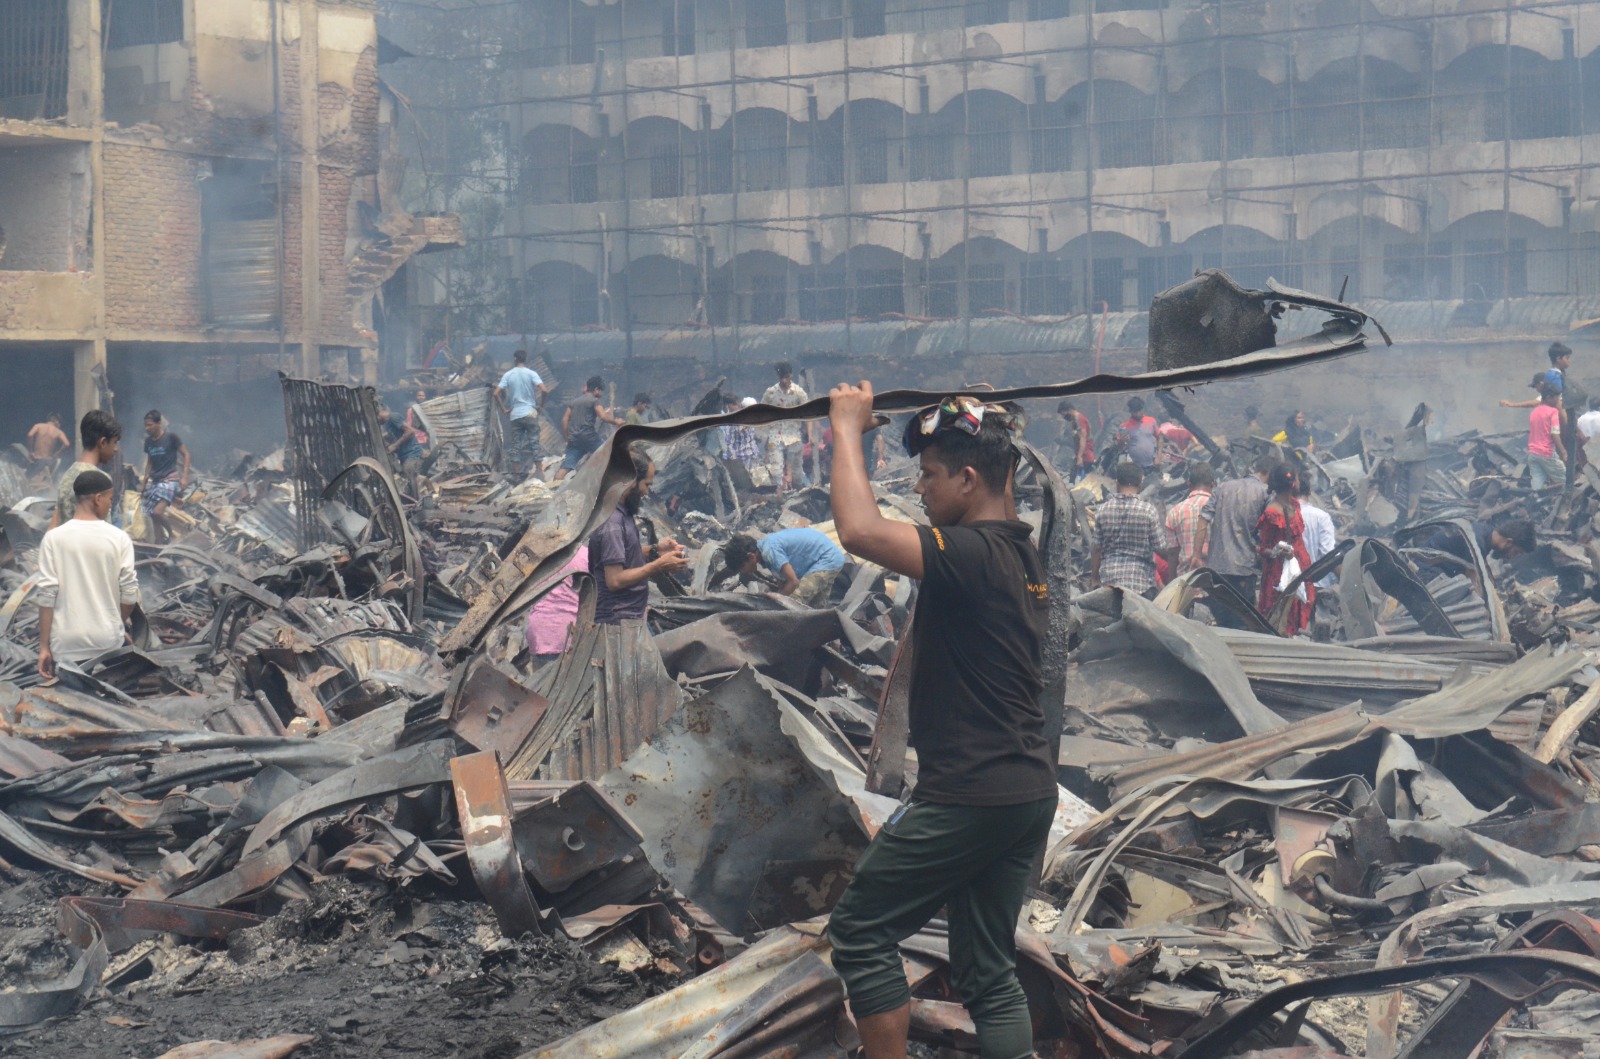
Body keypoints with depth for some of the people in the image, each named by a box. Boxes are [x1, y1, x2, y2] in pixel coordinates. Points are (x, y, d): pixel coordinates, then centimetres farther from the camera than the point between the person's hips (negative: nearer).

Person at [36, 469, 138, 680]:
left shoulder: (54, 538, -5)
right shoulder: (118, 538, -4)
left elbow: (47, 594, -7)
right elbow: (129, 593, -4)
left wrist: (44, 646, -2)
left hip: (67, 645, 0)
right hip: (108, 643, 0)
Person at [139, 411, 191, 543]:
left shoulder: (171, 437, -9)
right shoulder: (148, 441, 9)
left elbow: (185, 454, -5)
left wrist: (184, 477, -12)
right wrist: (144, 482, 17)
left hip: (169, 480, -7)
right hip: (154, 482, 7)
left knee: (157, 512, -22)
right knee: (153, 516, 3)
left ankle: (171, 534, 2)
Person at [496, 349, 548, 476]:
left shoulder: (508, 375, 2)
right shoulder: (531, 373, -4)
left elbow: (496, 394, -5)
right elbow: (544, 390, -16)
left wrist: (504, 409, 4)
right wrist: (541, 404, -2)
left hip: (515, 414, 2)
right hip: (530, 413, -2)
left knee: (516, 445, 7)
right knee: (533, 442, 4)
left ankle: (517, 475, 6)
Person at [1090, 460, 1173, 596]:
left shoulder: (1102, 510, 0)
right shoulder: (1149, 510, -8)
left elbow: (1097, 549, 4)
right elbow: (1160, 548, -4)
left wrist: (1094, 578, 14)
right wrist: (1172, 560, 17)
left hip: (1109, 580, 3)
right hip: (1140, 580, -3)